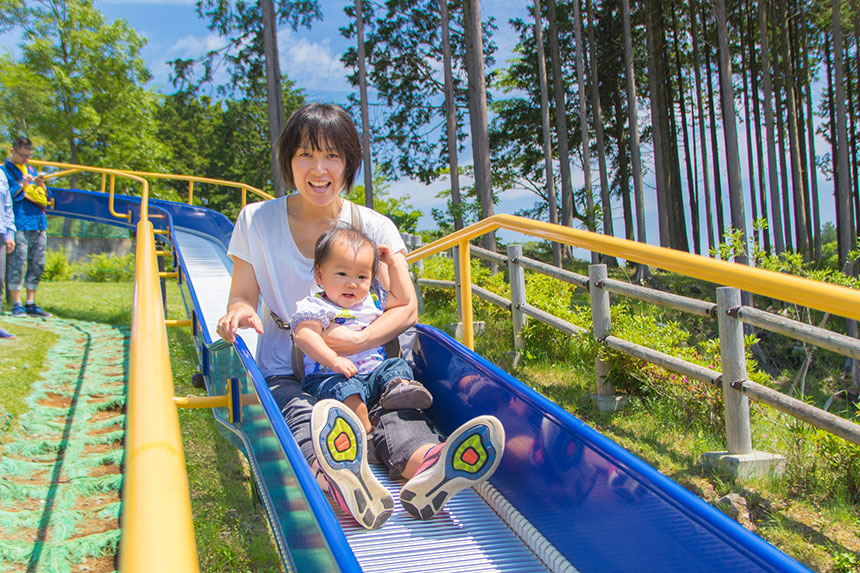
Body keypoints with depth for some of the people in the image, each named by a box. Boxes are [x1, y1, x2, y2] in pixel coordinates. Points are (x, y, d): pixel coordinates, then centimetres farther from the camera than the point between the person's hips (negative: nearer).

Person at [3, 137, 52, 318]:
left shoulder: (31, 170, 21)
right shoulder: (5, 170, 3)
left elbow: (45, 199, 20)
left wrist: (41, 186, 1)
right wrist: (22, 186, -16)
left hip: (38, 224, 6)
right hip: (18, 224, -6)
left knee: (37, 264, 5)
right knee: (17, 263, -8)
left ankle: (31, 303, 12)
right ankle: (16, 304, -3)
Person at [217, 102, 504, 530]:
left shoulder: (373, 227, 5)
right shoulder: (256, 221, 5)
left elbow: (406, 308, -1)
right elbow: (242, 295, 8)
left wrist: (357, 340, -19)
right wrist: (239, 312, -18)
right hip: (286, 375, -1)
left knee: (395, 410, -32)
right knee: (300, 415, -36)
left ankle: (426, 470, -65)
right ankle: (339, 482, -68)